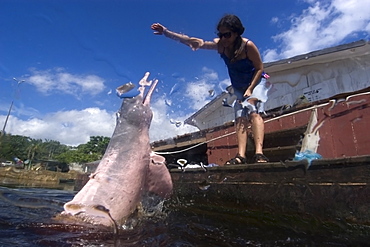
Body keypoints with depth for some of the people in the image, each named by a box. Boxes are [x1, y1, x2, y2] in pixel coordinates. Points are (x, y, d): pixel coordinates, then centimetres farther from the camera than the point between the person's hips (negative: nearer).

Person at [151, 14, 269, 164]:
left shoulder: (248, 45, -26)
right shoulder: (219, 45, -16)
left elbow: (260, 68, -15)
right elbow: (192, 42, -21)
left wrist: (250, 89, -24)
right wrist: (166, 32, -28)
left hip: (256, 82, -4)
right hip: (239, 87, 4)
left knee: (253, 112, -25)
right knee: (240, 119, -7)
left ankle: (259, 153, -31)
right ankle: (241, 156, -14)